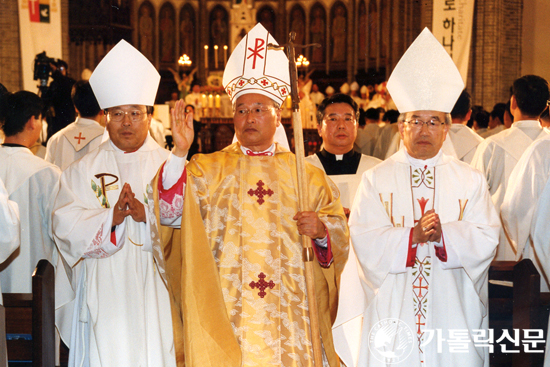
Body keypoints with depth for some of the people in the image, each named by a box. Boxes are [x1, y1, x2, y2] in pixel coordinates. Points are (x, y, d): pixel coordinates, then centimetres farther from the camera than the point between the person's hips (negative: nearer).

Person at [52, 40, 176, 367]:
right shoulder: (84, 169, 8)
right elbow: (66, 224, -4)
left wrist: (148, 215, -20)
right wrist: (110, 218, -19)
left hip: (155, 293, 0)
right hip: (102, 295, 0)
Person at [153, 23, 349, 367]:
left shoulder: (308, 176, 10)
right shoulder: (207, 169, 7)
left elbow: (340, 238, 10)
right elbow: (169, 212, -8)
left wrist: (322, 232, -12)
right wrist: (180, 151, -18)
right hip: (222, 314, -1)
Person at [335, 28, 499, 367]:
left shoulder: (470, 180, 8)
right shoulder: (377, 179, 5)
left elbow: (486, 239, -2)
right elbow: (365, 241, -6)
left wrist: (443, 234, -18)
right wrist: (412, 235, -19)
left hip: (452, 311, 1)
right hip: (392, 311, -1)